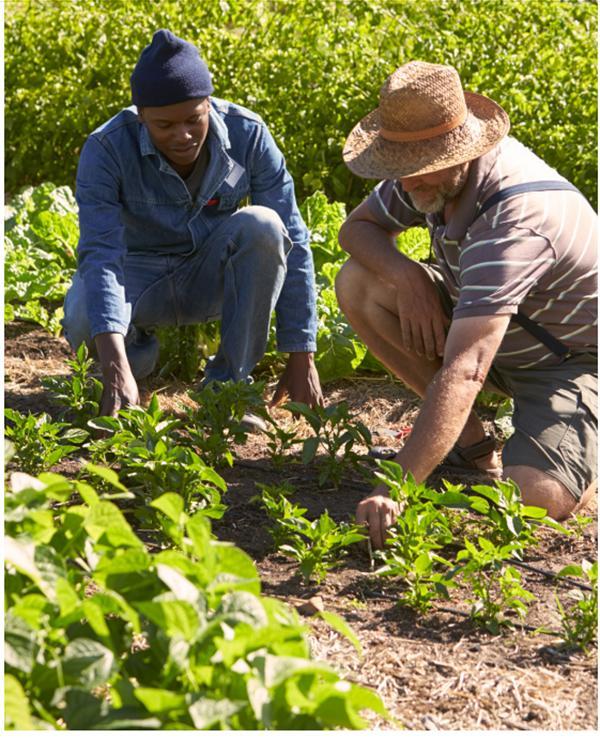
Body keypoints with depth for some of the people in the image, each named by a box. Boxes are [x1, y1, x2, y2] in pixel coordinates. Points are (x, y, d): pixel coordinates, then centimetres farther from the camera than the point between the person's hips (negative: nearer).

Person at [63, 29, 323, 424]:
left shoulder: (247, 135, -19)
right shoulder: (107, 149, -24)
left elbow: (291, 242, -18)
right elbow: (100, 253, -34)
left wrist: (302, 359, -22)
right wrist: (117, 369, -48)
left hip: (214, 276, 2)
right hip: (140, 275, -1)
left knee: (261, 226, -31)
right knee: (83, 320, -36)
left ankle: (229, 381, -16)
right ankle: (137, 351, 3)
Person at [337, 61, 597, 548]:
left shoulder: (514, 220, -37)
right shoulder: (432, 172, -12)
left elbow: (464, 370, -46)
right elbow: (359, 226, 5)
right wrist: (406, 276, -20)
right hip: (497, 334, 8)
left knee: (540, 498, -34)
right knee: (358, 285, -10)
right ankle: (473, 444, 0)